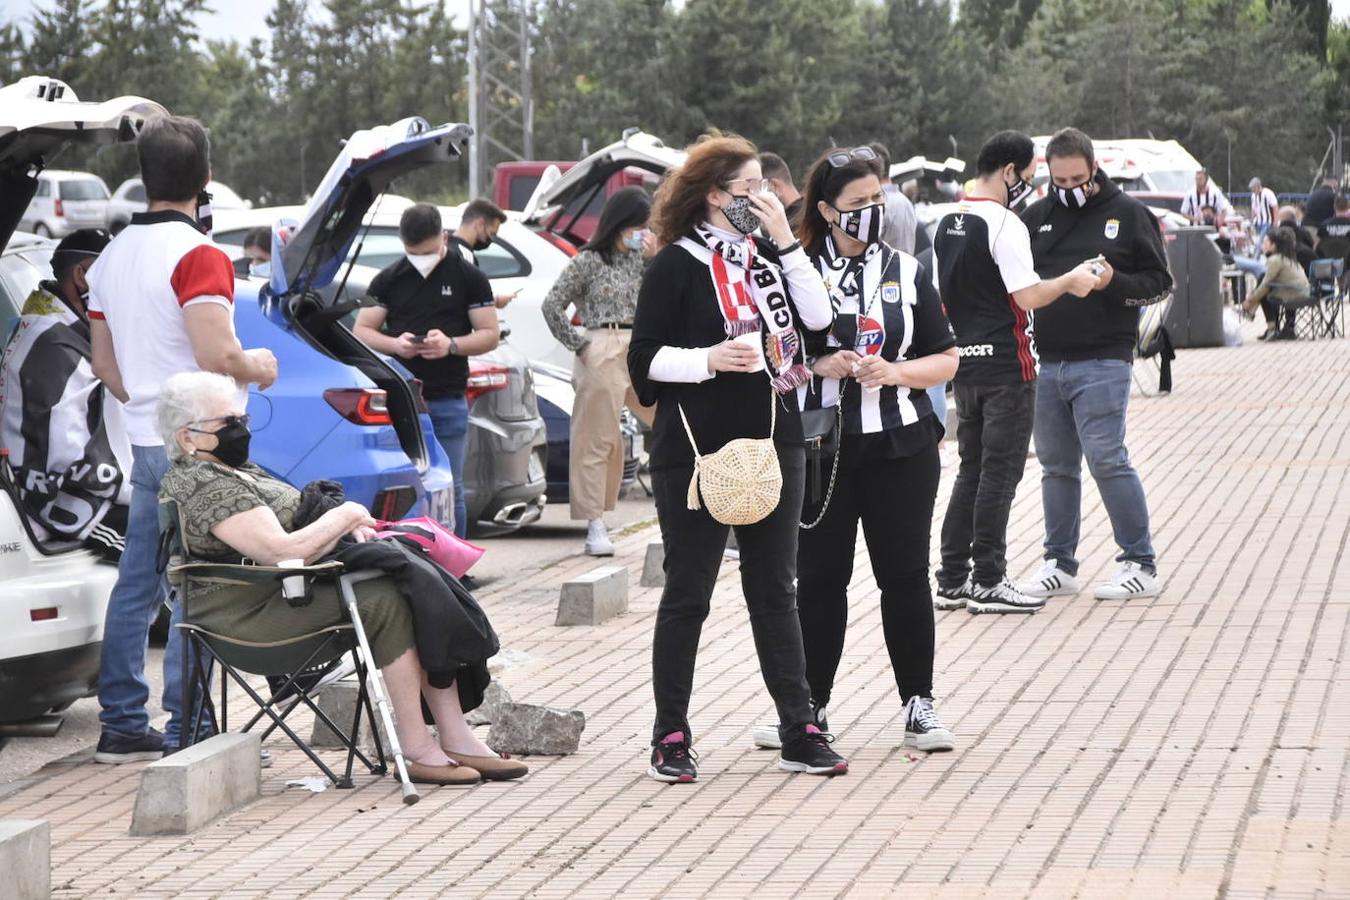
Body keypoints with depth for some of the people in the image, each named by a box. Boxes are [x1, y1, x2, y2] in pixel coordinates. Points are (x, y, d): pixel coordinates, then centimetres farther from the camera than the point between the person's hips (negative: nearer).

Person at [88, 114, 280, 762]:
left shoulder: (113, 255, 13)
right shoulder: (198, 255, -15)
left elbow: (105, 363, 18)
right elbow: (216, 355, -23)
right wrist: (258, 366, -4)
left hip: (145, 441, 8)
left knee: (136, 584, 12)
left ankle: (122, 726, 16)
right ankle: (185, 736, -5)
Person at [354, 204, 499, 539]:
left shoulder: (468, 278, 5)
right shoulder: (388, 279, 10)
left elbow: (490, 335, 4)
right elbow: (361, 331, 10)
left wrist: (452, 344, -15)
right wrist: (394, 344, -11)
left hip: (448, 401, -1)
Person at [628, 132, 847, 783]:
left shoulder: (767, 256, 12)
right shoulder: (677, 265, -5)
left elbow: (818, 318, 0)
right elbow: (645, 359, -7)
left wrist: (786, 241, -5)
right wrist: (710, 358, -21)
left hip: (774, 444, 6)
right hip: (697, 453, -6)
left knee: (775, 590, 8)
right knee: (687, 594, 1)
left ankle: (800, 732, 10)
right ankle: (671, 738, 7)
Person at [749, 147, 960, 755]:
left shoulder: (906, 272, 8)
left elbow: (946, 360, 7)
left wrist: (894, 373, -10)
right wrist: (818, 366, -15)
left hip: (900, 449, 1)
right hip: (821, 449, -1)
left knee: (905, 574, 3)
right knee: (819, 577, 4)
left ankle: (919, 705, 10)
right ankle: (810, 705, 13)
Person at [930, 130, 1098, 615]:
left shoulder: (947, 225, 11)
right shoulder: (1003, 224, -15)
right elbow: (1029, 297, -19)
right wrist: (1070, 281, -4)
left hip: (965, 367, 8)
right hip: (1007, 368, -8)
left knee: (971, 472, 14)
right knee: (999, 474, -2)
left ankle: (952, 580, 14)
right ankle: (987, 583, 0)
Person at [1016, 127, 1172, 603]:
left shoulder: (1128, 215, 1)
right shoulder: (1037, 216, 12)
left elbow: (1159, 283, 1)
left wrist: (1114, 282, -16)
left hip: (1101, 362, -5)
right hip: (1046, 362, 5)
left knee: (1106, 458, -11)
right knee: (1056, 466, 10)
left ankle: (1141, 565, -4)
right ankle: (1060, 565, 18)